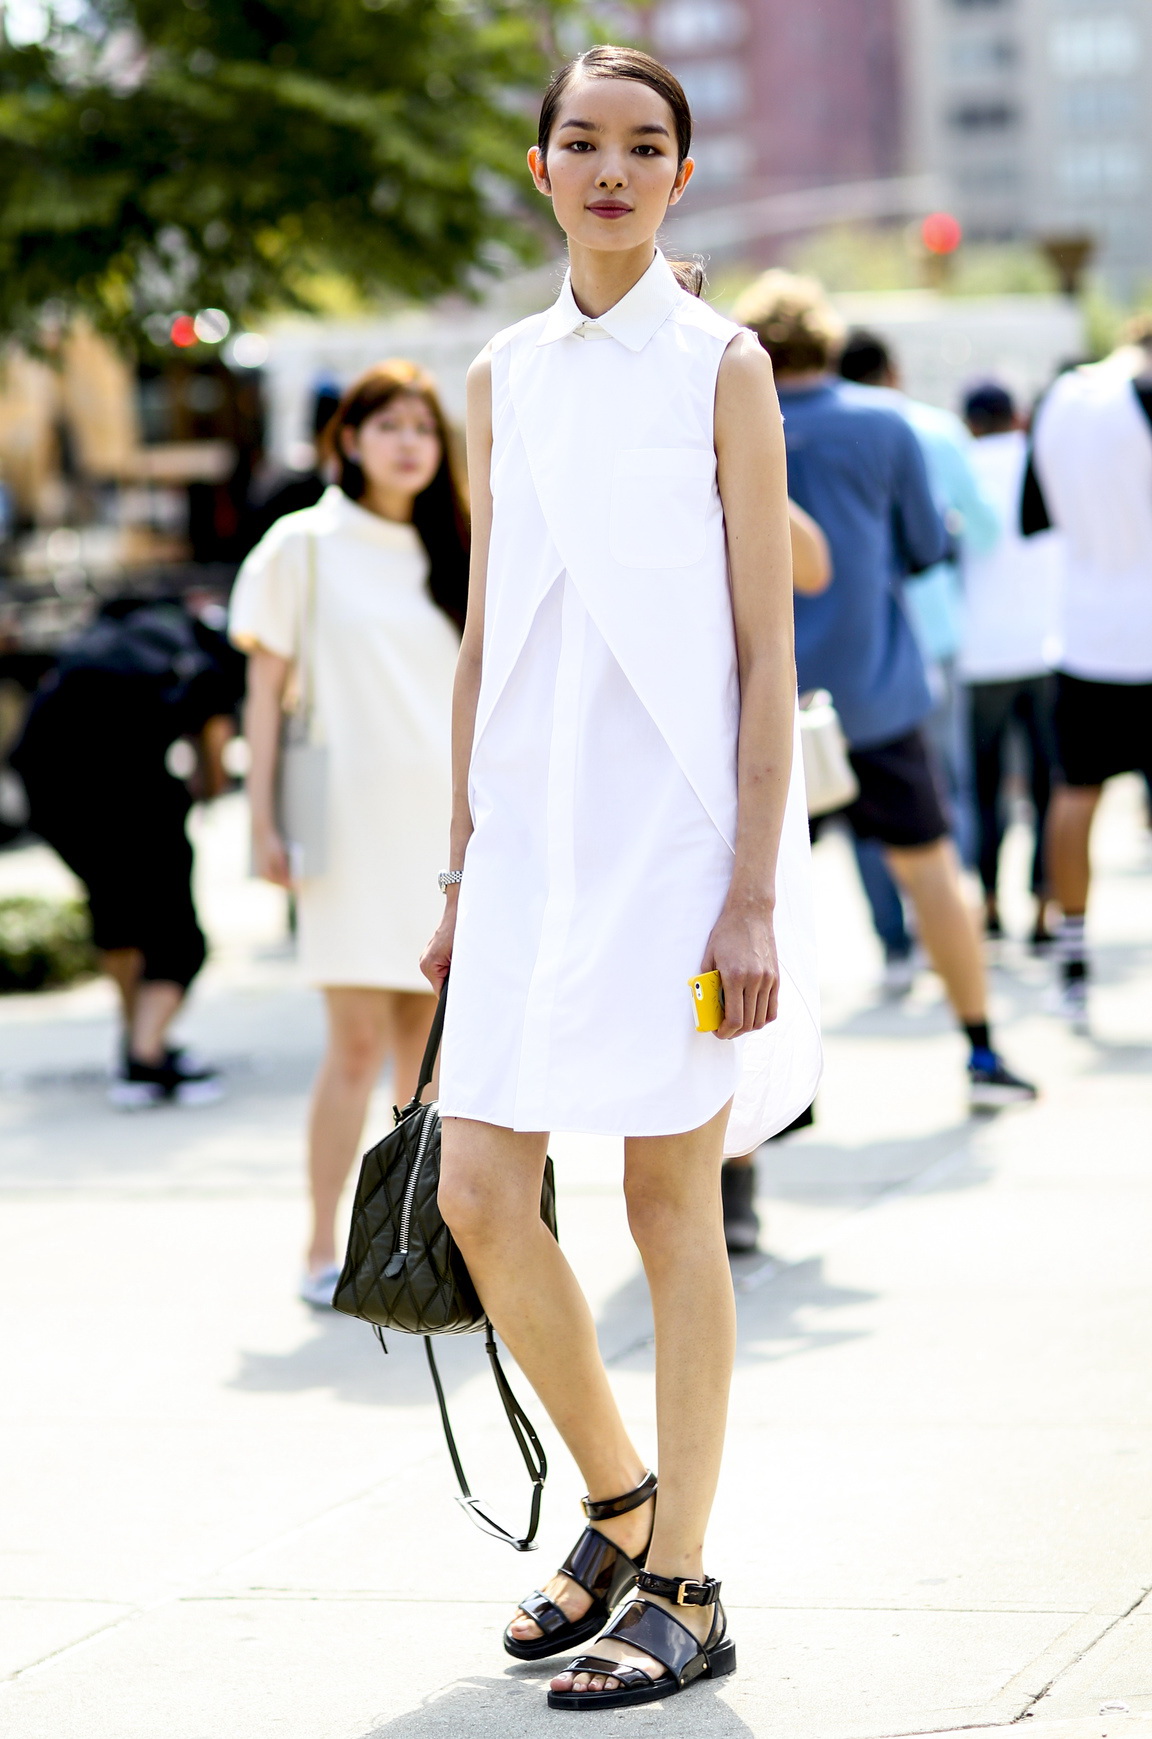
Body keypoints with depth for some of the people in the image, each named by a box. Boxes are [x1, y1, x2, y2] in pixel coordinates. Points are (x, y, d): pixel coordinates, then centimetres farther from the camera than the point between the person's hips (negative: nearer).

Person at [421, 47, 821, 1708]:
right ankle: (615, 1503, 23)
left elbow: (765, 648, -5)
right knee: (478, 1194, 0)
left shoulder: (721, 367, -2)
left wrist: (753, 895, -11)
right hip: (535, 829, 5)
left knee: (673, 1205, 1)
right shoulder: (504, 379, 11)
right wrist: (462, 872, 12)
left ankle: (681, 1588, 11)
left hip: (678, 825, -4)